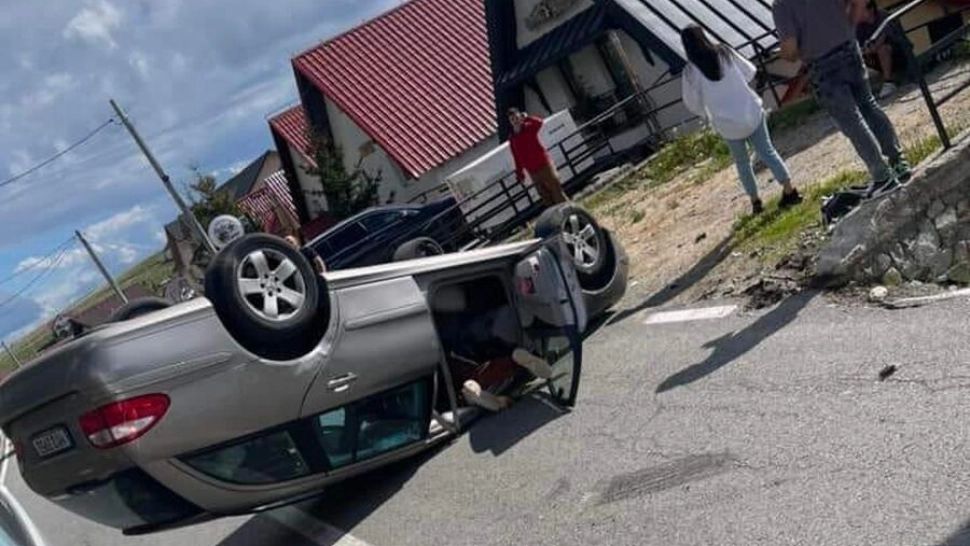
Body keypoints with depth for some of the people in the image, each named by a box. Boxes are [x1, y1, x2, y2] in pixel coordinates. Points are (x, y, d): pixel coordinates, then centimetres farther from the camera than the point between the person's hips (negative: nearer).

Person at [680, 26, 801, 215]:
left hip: (727, 124, -1)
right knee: (768, 152, 12)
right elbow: (750, 72, 7)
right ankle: (789, 190, 10)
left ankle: (755, 201, 21)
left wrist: (708, 112, 18)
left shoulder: (691, 72, -11)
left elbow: (692, 104, -1)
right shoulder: (725, 53, -4)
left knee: (742, 162, 17)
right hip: (751, 113, 2)